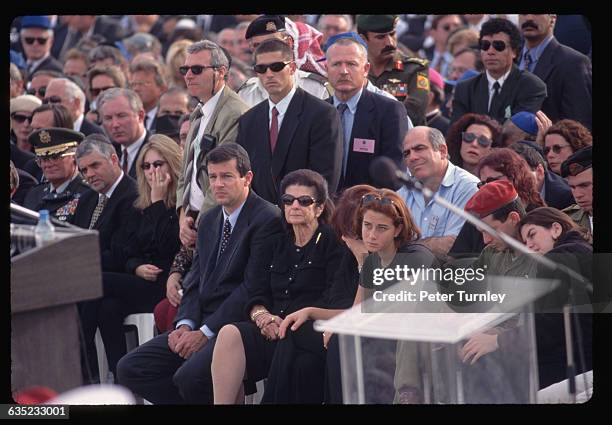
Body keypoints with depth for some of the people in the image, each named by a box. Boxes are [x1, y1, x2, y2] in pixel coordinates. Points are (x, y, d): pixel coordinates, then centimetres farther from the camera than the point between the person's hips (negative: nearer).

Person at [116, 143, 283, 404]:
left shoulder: (268, 219, -9)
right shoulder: (209, 221, 18)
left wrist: (205, 333, -16)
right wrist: (185, 324, -3)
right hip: (201, 325, 8)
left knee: (189, 377, -32)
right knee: (130, 369, -3)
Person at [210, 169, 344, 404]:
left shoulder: (332, 243, 4)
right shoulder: (277, 245, 24)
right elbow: (256, 294, 16)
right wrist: (262, 315, -8)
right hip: (274, 331, 6)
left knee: (233, 334, -29)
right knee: (230, 334, -28)